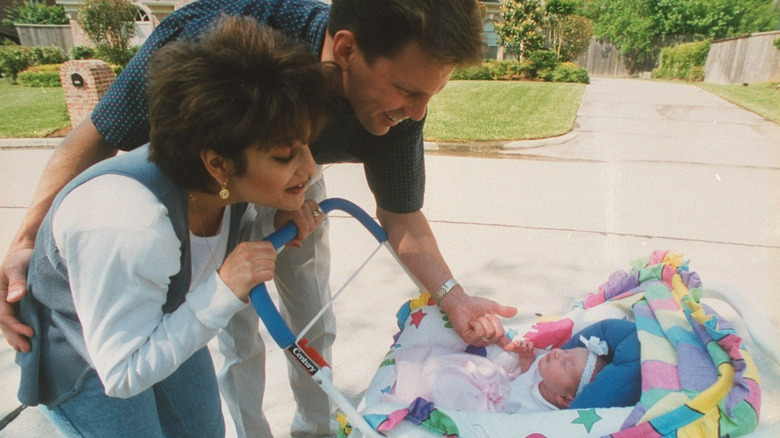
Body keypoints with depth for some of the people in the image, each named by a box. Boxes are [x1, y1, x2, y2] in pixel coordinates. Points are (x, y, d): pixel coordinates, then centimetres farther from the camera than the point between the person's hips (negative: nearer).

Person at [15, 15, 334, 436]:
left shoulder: (228, 187, -22)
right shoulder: (127, 228, -42)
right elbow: (123, 374, -32)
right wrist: (224, 291, -40)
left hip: (164, 323, 6)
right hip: (86, 360, -6)